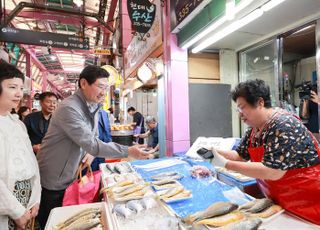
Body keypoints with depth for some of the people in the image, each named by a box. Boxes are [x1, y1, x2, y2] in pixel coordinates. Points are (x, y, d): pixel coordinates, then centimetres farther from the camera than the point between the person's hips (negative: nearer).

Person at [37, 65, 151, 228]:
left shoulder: (93, 107, 1)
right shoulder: (69, 108, -27)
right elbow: (91, 144, -32)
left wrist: (91, 151, -9)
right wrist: (128, 152, -33)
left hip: (70, 180, 7)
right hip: (52, 183, -7)